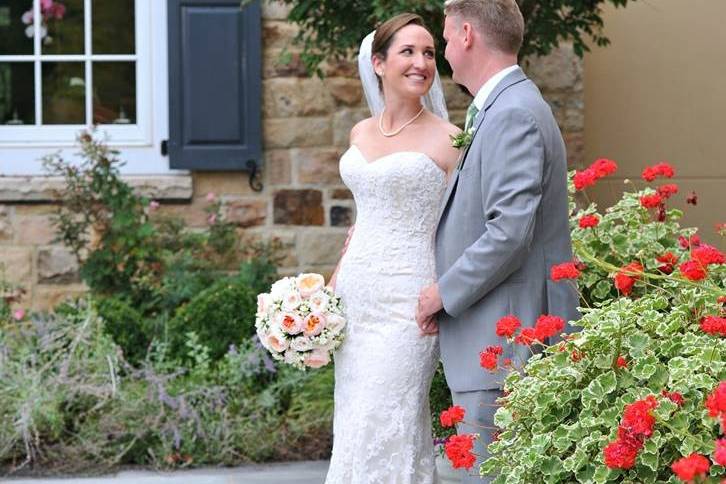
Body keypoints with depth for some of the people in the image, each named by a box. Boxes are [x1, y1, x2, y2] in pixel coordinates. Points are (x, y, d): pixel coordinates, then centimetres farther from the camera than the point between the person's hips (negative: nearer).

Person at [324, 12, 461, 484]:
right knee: (352, 426, 7)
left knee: (383, 429, -9)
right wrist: (332, 286, 16)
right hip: (355, 298, 6)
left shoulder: (448, 139, -6)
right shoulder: (362, 134, 12)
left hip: (406, 301, -6)